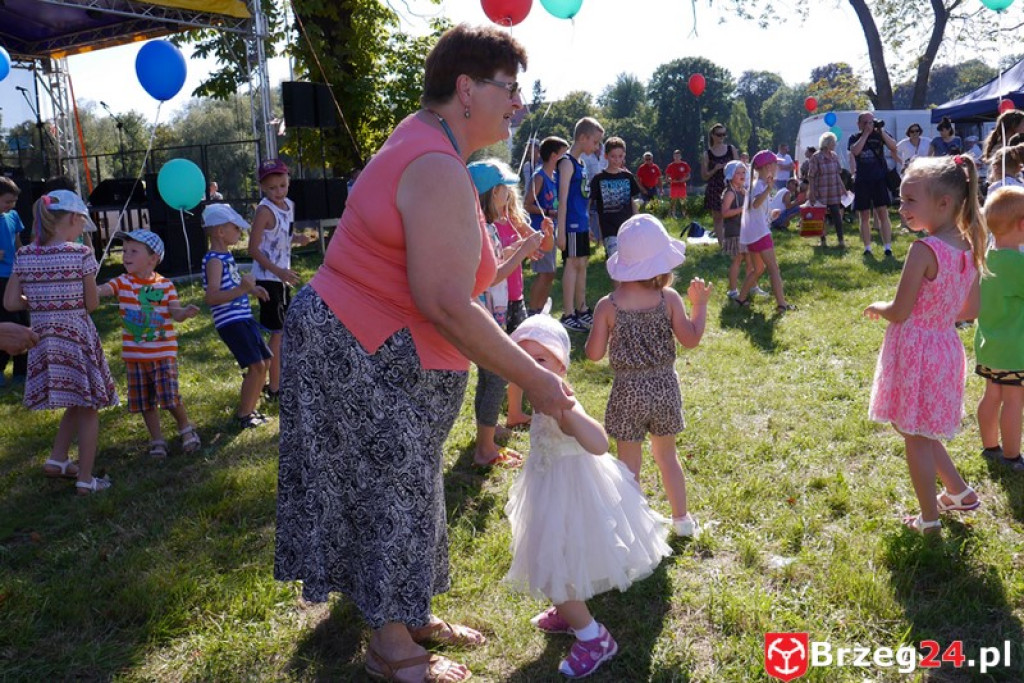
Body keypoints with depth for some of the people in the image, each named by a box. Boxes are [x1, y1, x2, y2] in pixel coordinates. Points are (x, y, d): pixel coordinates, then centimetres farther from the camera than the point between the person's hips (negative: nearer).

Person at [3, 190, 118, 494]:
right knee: (88, 409, 7)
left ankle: (57, 460, 29)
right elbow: (92, 304, -7)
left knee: (76, 404, 24)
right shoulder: (81, 254, -13)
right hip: (77, 338, -5)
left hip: (43, 340, 5)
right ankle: (85, 479, 12)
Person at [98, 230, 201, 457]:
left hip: (163, 352, -2)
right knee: (145, 402, 9)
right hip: (134, 355, 2)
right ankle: (157, 440, 24)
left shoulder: (165, 285, -3)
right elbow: (100, 290, -18)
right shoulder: (123, 282, -1)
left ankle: (186, 428, 20)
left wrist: (186, 312, -30)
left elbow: (175, 312, -7)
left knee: (170, 397, -6)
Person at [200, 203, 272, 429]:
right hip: (230, 322, -10)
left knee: (264, 361, 14)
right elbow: (211, 297, -27)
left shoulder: (226, 256, 14)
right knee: (256, 366, -13)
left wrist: (251, 289, 18)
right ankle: (243, 415, 1)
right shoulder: (214, 261, -15)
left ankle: (249, 409, 26)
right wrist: (242, 289, -37)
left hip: (244, 317, 10)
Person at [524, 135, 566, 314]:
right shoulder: (539, 177, -11)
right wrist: (549, 212, -20)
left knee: (549, 274, 12)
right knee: (544, 274, -9)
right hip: (540, 231, -9)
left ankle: (539, 312, 20)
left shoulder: (554, 177, 14)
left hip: (550, 231, 9)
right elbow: (528, 205, -17)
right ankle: (531, 313, -1)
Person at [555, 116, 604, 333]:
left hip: (581, 225, 9)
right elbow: (563, 199, -16)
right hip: (571, 225, -9)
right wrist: (561, 230, -20)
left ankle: (582, 311, 22)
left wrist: (587, 227, 20)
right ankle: (568, 315, -2)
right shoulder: (567, 162, -11)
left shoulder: (580, 164, 16)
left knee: (581, 264, 13)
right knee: (572, 264, -6)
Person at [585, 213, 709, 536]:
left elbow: (594, 354, -10)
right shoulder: (669, 299, -10)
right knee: (667, 455, 21)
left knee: (629, 464, 10)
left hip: (628, 391, -2)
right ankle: (682, 518, 35)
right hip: (664, 387, 3)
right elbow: (691, 340, -7)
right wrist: (700, 304, 5)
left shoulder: (608, 306, -13)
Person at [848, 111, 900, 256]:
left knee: (883, 214, -7)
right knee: (864, 216, 4)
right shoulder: (855, 138, 7)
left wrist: (881, 131, -13)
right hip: (862, 181, 1)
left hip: (880, 179, -1)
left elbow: (893, 147, -8)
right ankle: (867, 248, 10)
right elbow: (855, 151, -14)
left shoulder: (880, 135, 7)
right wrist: (866, 133, -14)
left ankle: (888, 247, -6)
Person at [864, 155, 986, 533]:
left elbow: (899, 312, -19)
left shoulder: (924, 250, -22)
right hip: (945, 348, 8)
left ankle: (930, 518, 19)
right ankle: (960, 491, 36)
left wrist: (877, 307, 2)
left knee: (916, 437, 8)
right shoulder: (969, 249, 1)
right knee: (924, 432, 26)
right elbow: (970, 310, 9)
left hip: (915, 351, -7)